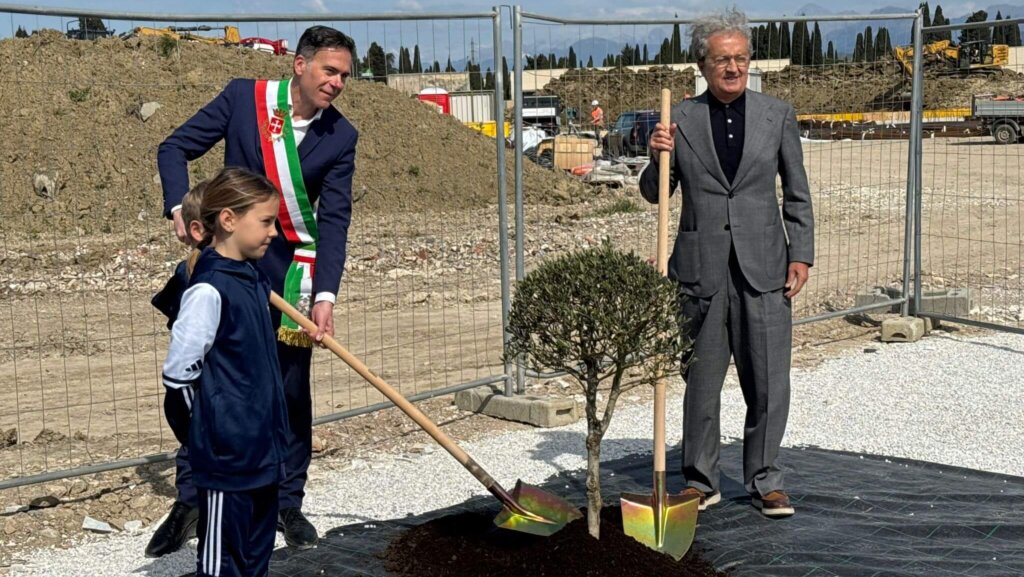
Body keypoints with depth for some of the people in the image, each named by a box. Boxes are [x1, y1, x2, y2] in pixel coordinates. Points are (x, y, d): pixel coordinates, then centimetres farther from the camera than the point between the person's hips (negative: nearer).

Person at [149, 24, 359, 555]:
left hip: (292, 271, 0)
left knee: (291, 392, 5)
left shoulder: (340, 137, -5)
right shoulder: (243, 97, -6)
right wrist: (180, 207, -19)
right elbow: (175, 148, -1)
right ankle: (188, 501, 19)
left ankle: (288, 502, 20)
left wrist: (325, 295, -19)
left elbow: (335, 219, -9)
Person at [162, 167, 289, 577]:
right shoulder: (209, 289, -20)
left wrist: (267, 426, 15)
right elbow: (178, 373, -19)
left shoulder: (254, 278, 8)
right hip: (227, 456, -9)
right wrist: (216, 427, -6)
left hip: (263, 450, 9)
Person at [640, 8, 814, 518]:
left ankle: (764, 481, 19)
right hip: (701, 270, 0)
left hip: (763, 269, 0)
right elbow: (654, 193, 9)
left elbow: (797, 194, 10)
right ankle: (701, 481, 22)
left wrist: (801, 255, 2)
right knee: (700, 381, 8)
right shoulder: (679, 120, 3)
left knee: (769, 383, 3)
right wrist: (658, 156, -10)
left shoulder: (777, 115, 5)